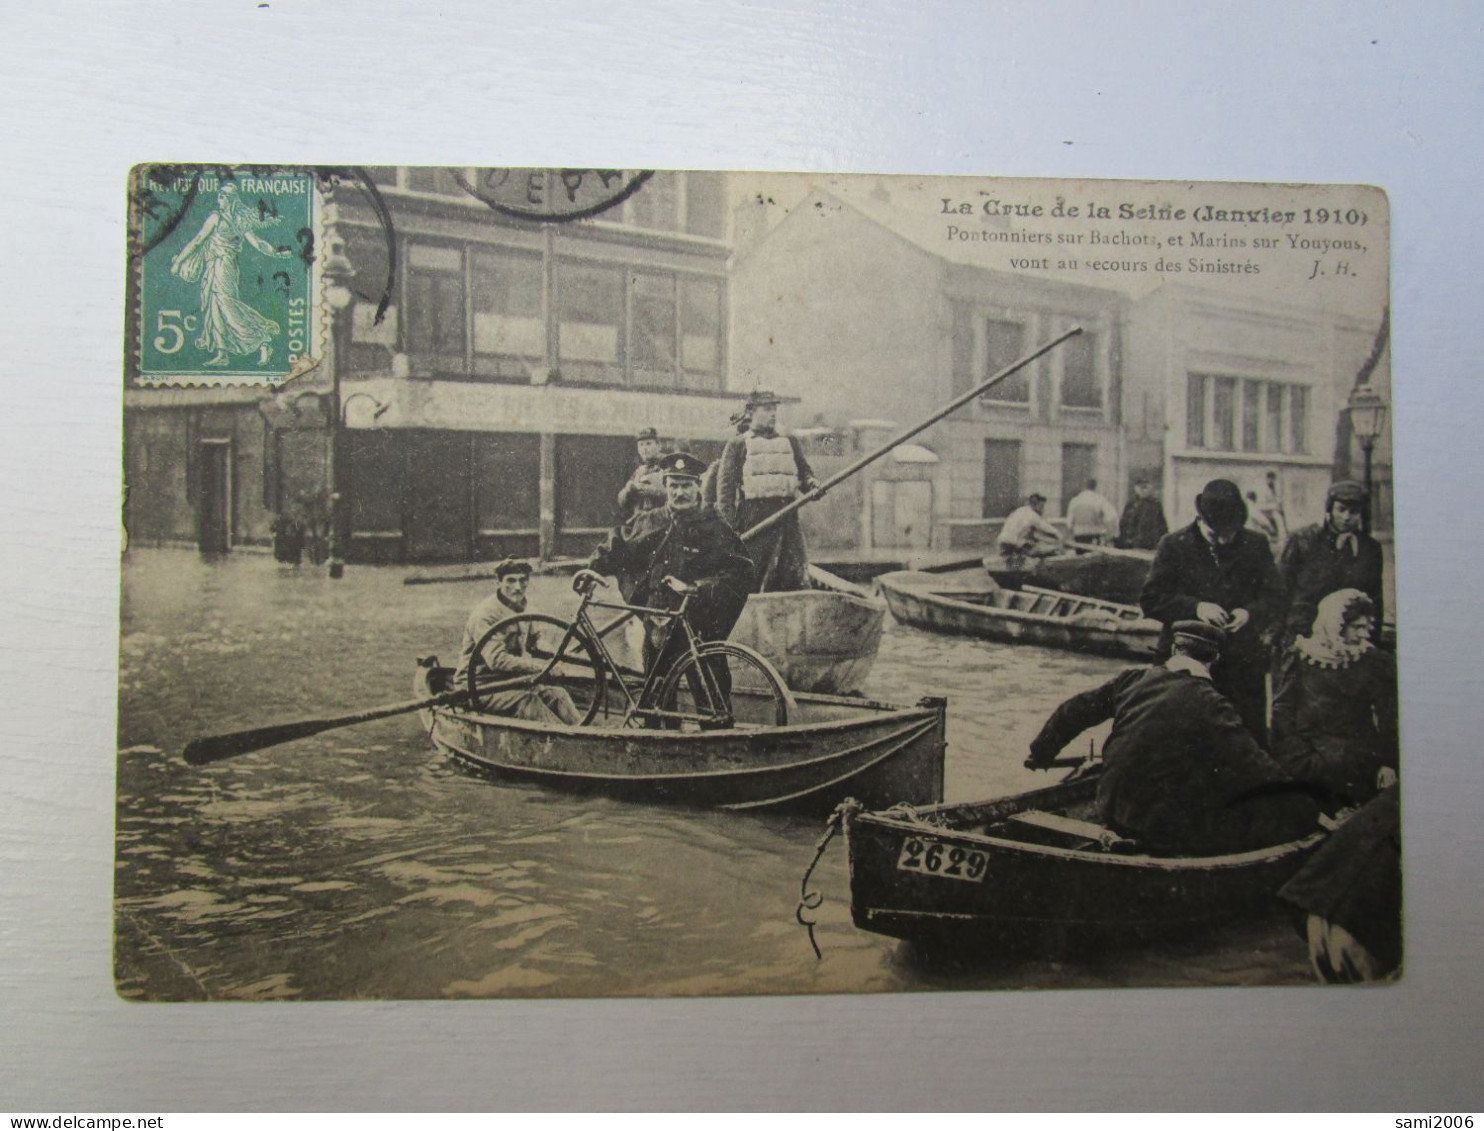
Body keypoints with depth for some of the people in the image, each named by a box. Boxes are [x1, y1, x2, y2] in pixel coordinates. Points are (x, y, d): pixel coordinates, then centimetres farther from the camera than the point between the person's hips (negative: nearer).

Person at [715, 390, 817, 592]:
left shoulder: (789, 442, 21)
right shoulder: (738, 444, 9)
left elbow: (805, 472, 22)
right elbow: (725, 485, 2)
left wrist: (812, 486, -3)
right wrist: (728, 526, -8)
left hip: (788, 514, 3)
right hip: (753, 519, -3)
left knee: (797, 577, -3)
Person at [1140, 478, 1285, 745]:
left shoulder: (1256, 546, 5)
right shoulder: (1174, 545, 0)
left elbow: (1275, 599, 5)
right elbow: (1151, 599, -3)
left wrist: (1250, 613, -16)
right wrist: (1195, 607, -18)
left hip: (1244, 663, 1)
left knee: (1252, 740, 4)